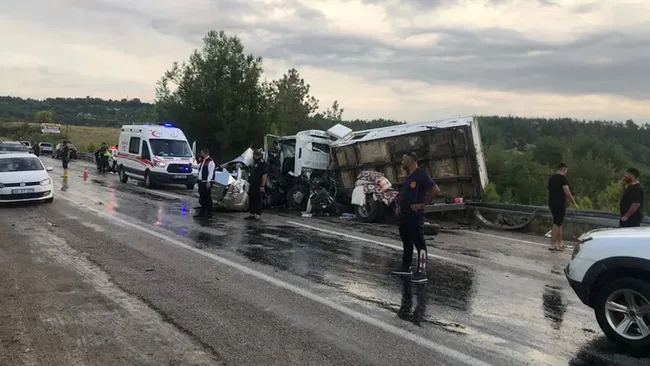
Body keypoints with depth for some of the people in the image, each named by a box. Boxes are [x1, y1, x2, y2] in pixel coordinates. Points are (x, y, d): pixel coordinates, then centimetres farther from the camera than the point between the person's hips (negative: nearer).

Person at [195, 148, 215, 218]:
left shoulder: (210, 162, -14)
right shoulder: (203, 161, 14)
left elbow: (211, 173, -20)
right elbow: (199, 167, 30)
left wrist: (208, 182, -24)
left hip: (207, 182, -9)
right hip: (201, 181, 10)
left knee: (207, 197, -4)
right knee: (202, 197, 14)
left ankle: (209, 213, 2)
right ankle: (202, 212, 23)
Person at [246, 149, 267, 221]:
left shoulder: (262, 163, -13)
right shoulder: (255, 163, 17)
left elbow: (264, 175, -19)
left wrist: (262, 186, -22)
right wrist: (250, 183, 20)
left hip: (258, 187, -10)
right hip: (253, 186, 10)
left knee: (257, 201, -6)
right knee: (251, 200, 12)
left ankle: (258, 215, -1)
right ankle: (252, 214, 20)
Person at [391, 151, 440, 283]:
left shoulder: (421, 174, -13)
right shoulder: (408, 177, 15)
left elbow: (435, 189, -20)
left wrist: (423, 204, -16)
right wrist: (399, 206, 14)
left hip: (415, 215, -10)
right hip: (404, 214, 10)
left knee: (419, 243, -6)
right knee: (406, 241, 17)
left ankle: (421, 273, -3)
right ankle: (406, 267, 27)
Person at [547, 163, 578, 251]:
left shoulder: (551, 178, 13)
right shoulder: (563, 178, -10)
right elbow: (567, 192, -15)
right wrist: (574, 203, -6)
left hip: (552, 203, 8)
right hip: (560, 204, -8)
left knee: (559, 223, 16)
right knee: (556, 224, -5)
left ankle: (559, 243, 20)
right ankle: (553, 245, -5)